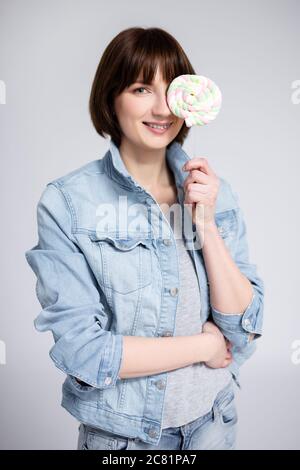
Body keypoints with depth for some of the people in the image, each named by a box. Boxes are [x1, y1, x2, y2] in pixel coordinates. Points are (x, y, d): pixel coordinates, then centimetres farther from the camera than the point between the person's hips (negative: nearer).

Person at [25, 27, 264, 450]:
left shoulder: (214, 192, -6)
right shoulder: (66, 202, -19)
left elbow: (245, 327, -8)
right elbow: (82, 352, -21)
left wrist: (207, 225, -21)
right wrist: (205, 345, -14)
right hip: (119, 434, -3)